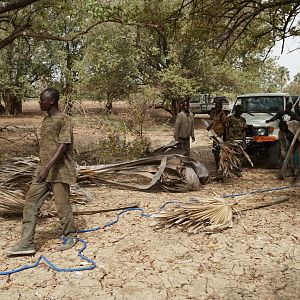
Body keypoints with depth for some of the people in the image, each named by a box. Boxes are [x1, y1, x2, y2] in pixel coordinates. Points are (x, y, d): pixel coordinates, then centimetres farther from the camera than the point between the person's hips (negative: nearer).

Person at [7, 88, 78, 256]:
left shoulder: (64, 119, -12)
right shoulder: (46, 120, 15)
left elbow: (63, 146, -20)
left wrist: (48, 167, -28)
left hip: (59, 170, -8)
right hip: (43, 170, 8)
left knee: (62, 205, 2)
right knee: (31, 203, 2)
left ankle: (71, 236, 23)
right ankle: (26, 243, 6)